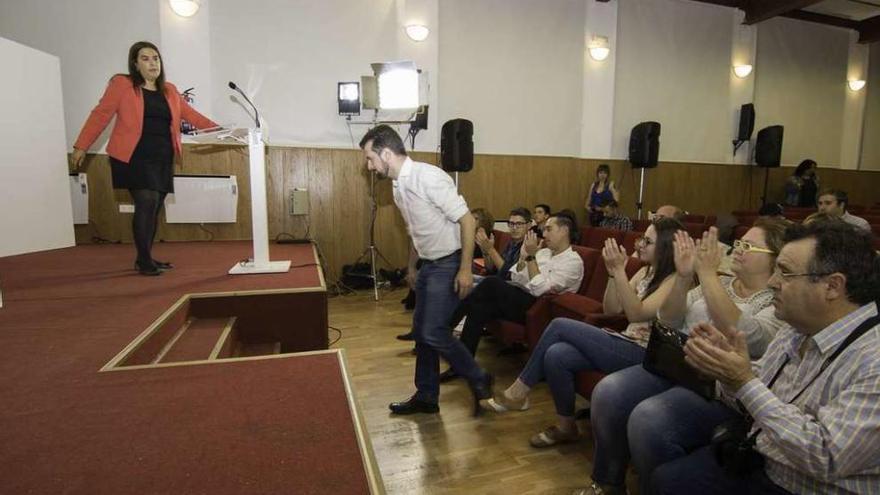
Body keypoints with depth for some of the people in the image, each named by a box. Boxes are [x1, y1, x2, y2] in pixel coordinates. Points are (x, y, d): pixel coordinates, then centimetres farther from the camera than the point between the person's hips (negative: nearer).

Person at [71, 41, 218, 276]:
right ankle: (144, 261, -5)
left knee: (154, 208, 6)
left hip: (163, 159, 5)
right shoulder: (121, 84, 2)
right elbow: (101, 115, 0)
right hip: (134, 157, -5)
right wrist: (82, 146, -2)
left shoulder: (169, 90, 17)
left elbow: (191, 114, 18)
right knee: (147, 203, -14)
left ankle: (145, 259, 17)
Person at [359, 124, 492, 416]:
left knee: (434, 332, -9)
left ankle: (479, 380, 13)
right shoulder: (398, 187, 7)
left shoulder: (429, 177, -21)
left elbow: (467, 221, -21)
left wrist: (465, 269, -23)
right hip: (428, 265, 9)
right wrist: (411, 267, 24)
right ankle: (426, 397, 27)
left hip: (449, 265, -9)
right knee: (421, 330, 12)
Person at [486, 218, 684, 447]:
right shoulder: (646, 272, 14)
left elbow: (636, 314, -22)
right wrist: (613, 272, -5)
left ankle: (517, 392, -4)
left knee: (560, 325, -19)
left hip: (643, 354, -7)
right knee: (556, 355, -19)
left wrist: (619, 270, -26)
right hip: (626, 344, 7)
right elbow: (611, 309, 8)